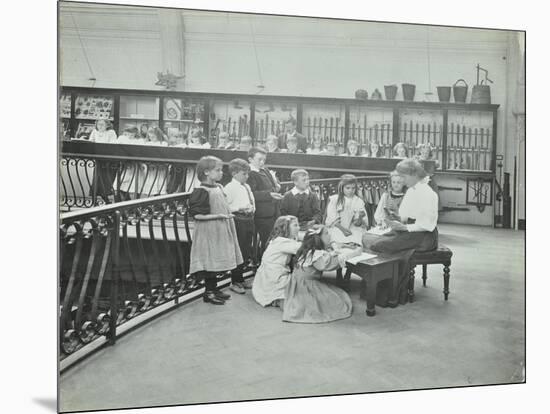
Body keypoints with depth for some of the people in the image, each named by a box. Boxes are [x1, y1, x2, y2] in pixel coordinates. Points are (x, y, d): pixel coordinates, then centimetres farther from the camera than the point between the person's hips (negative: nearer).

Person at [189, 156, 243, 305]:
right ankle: (208, 293, 14)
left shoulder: (218, 187, 7)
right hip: (208, 232, -8)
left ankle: (214, 289, 28)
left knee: (217, 261, 15)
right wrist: (218, 216, -22)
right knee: (210, 262, 0)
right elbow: (195, 214, -19)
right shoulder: (201, 191, -17)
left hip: (220, 231, 8)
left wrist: (228, 214, 4)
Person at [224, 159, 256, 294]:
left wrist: (252, 208, 3)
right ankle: (235, 282, 12)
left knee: (248, 253, 14)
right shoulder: (229, 188, -10)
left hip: (249, 220, 8)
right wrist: (239, 208, -20)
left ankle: (240, 279, 29)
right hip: (238, 220, -8)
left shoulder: (247, 187, 15)